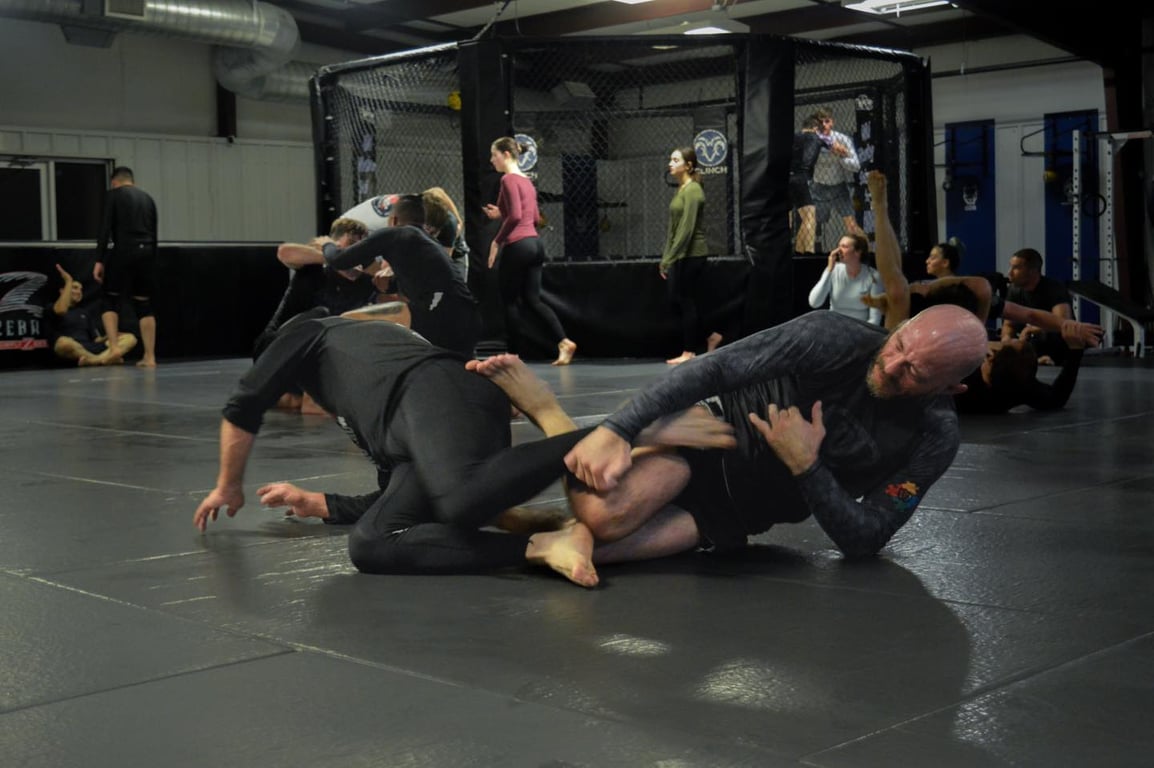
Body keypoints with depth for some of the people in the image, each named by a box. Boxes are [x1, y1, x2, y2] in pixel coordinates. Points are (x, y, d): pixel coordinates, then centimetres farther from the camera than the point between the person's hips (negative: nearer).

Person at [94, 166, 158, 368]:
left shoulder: (114, 194, 3)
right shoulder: (148, 198, 19)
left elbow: (105, 229, -6)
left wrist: (99, 260, -8)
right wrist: (152, 260, 23)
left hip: (123, 252, -5)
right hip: (146, 254, 5)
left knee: (111, 301, 6)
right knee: (144, 305, 9)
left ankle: (114, 347, -12)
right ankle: (149, 357, 5)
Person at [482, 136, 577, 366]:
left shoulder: (509, 179, -10)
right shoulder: (527, 181, 15)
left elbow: (515, 216, -20)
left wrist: (496, 241, -11)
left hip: (517, 246, -8)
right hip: (535, 244, 8)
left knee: (509, 301, 4)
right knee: (533, 299, 8)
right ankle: (564, 341, -5)